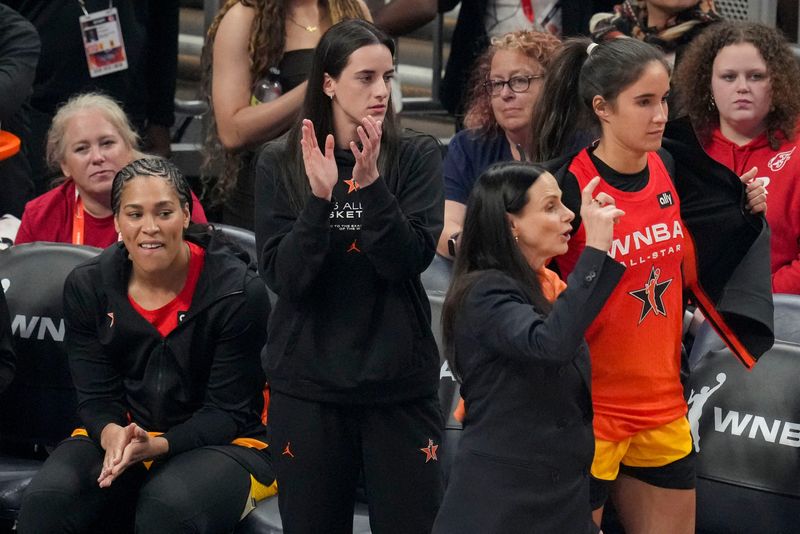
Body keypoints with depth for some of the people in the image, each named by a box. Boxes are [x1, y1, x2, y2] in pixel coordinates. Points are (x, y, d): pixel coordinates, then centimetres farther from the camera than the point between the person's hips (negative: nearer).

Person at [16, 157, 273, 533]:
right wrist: (112, 435, -26)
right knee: (47, 499, -30)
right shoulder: (87, 287, 0)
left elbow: (228, 411, -10)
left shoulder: (239, 290, -12)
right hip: (119, 435, 3)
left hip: (221, 442, -3)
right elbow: (96, 397, 0)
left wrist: (157, 445, -28)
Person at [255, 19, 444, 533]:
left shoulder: (417, 156, -1)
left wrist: (370, 184, -22)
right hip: (308, 384, 1)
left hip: (401, 380, 0)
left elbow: (410, 260, -11)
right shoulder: (281, 162, 0)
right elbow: (284, 277, -7)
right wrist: (320, 197, -20)